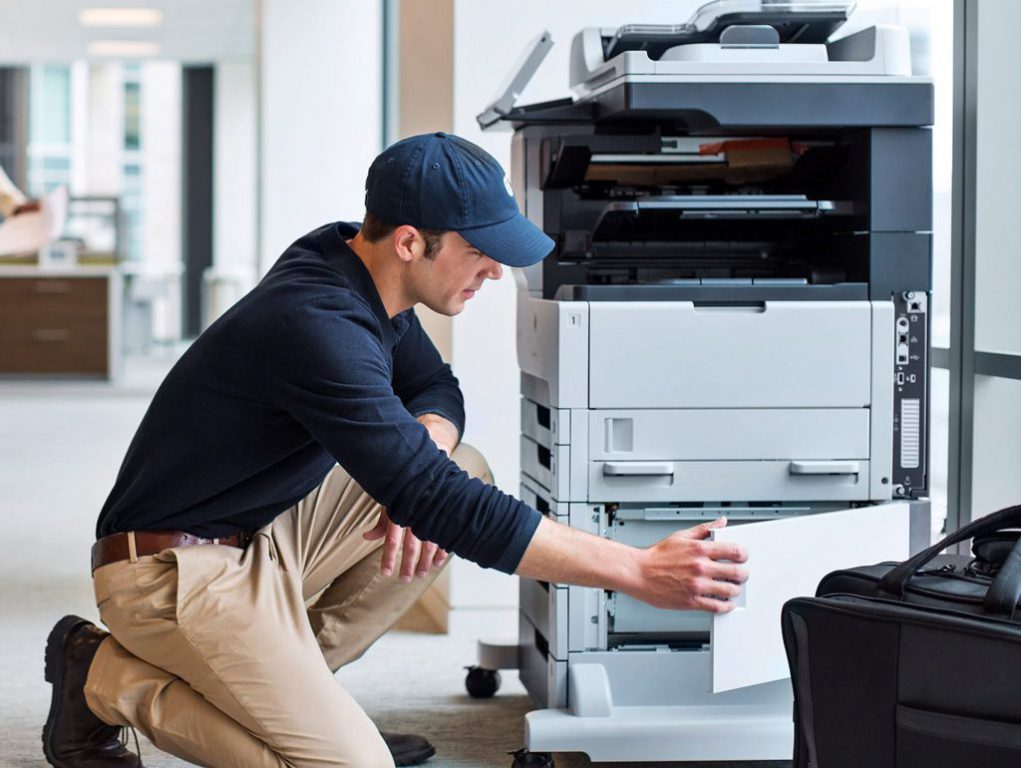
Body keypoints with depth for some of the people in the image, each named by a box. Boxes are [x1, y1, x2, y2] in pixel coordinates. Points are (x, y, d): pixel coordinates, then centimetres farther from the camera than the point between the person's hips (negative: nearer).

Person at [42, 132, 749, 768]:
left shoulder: (354, 268, 0)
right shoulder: (318, 326, -29)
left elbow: (434, 386, 16)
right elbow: (443, 508, -31)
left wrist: (424, 450, -10)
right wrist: (637, 572, -30)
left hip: (265, 531, 10)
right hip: (179, 572, -10)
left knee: (468, 471, 3)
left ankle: (289, 685, 7)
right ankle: (111, 680, -2)